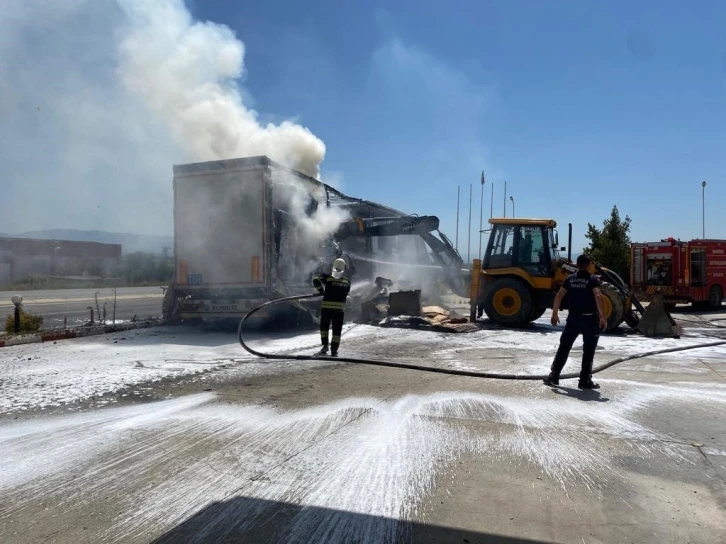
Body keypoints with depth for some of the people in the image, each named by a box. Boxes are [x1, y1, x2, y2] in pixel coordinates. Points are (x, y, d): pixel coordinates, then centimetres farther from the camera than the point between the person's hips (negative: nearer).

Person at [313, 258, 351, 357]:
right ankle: (334, 350, 4)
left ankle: (325, 345, 7)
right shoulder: (347, 282, 3)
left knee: (324, 326, 14)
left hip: (326, 306, -1)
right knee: (337, 330, 6)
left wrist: (321, 291, 4)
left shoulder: (327, 277, 1)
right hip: (340, 308, 1)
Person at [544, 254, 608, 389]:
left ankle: (553, 376, 11)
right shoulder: (593, 279, -5)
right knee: (588, 351, 5)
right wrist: (602, 316, -22)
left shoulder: (570, 279, 7)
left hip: (573, 318, 4)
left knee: (564, 347, 11)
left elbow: (559, 296, 3)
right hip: (589, 319, -4)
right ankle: (585, 381, 8)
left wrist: (554, 314, 9)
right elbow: (598, 296, -21)